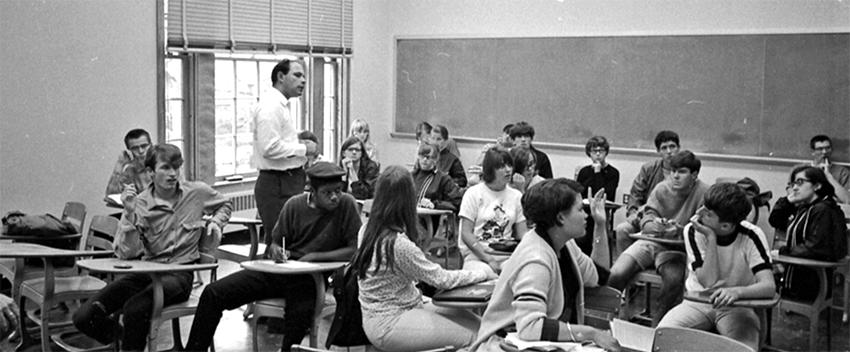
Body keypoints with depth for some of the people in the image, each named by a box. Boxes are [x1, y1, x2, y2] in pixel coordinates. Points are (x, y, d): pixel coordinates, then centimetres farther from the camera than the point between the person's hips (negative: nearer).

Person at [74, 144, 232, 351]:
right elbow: (127, 253, -11)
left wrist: (215, 223, 5)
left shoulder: (197, 192, 2)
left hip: (180, 273, -2)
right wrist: (130, 214, -21)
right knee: (84, 317, -13)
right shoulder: (139, 204, -1)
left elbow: (225, 205, 26)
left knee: (135, 309, -33)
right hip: (145, 270, 2)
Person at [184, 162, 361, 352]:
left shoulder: (346, 205, -8)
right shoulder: (294, 205, 1)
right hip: (276, 271, 4)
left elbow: (355, 250, -13)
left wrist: (315, 256, -18)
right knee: (213, 293, -8)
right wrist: (275, 250, -15)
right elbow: (275, 243, 9)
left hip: (309, 278, -3)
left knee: (301, 313, -39)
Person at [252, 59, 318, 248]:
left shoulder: (283, 105, 18)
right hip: (276, 184, -10)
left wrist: (299, 143, 8)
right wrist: (303, 149, -14)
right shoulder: (270, 106, -14)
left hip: (289, 181, 10)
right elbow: (270, 148, -23)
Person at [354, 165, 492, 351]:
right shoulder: (398, 244, -25)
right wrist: (485, 273, -5)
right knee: (471, 335, -10)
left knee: (468, 318, 4)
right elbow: (441, 279, -16)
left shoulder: (368, 230, 1)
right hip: (387, 327, -9)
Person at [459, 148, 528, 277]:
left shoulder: (516, 196, 12)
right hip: (476, 256, -4)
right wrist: (489, 259, -17)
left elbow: (522, 235, 10)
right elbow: (466, 234, -5)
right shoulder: (473, 194, 0)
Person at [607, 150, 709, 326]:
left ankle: (657, 324, -9)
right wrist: (656, 226, -26)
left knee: (674, 279, -34)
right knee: (616, 275, -20)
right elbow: (646, 223, -1)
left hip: (677, 248, -2)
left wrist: (679, 230, -30)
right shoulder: (662, 189, 0)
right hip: (650, 241, 3)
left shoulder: (703, 194, -8)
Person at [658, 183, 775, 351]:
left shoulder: (751, 236, -16)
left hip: (737, 305, -1)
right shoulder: (693, 231, -13)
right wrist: (710, 239, -27)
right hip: (698, 303, 1)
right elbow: (709, 284, -20)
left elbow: (769, 286, -25)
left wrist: (737, 291, -44)